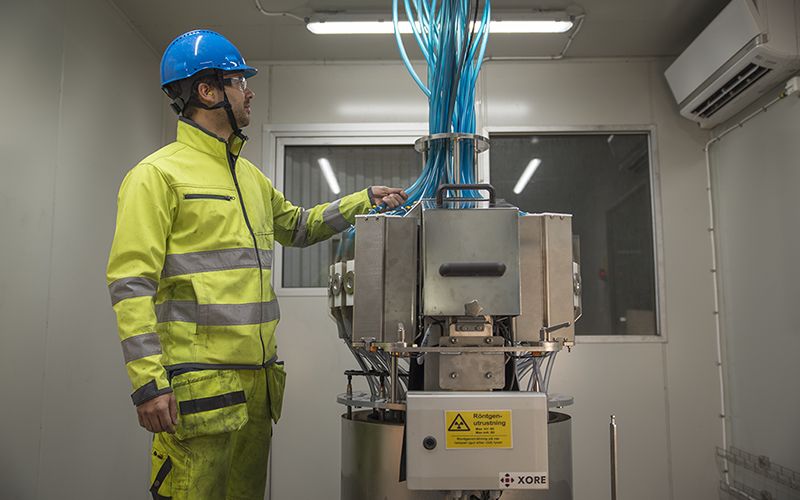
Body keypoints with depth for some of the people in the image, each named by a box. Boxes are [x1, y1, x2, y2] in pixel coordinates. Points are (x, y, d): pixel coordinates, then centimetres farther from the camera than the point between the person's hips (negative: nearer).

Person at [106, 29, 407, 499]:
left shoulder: (250, 175, 16)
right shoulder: (158, 173, -8)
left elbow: (298, 226, 30)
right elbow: (131, 283, -13)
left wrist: (365, 200, 22)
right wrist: (148, 382, -20)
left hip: (258, 378, 8)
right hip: (198, 384, -7)